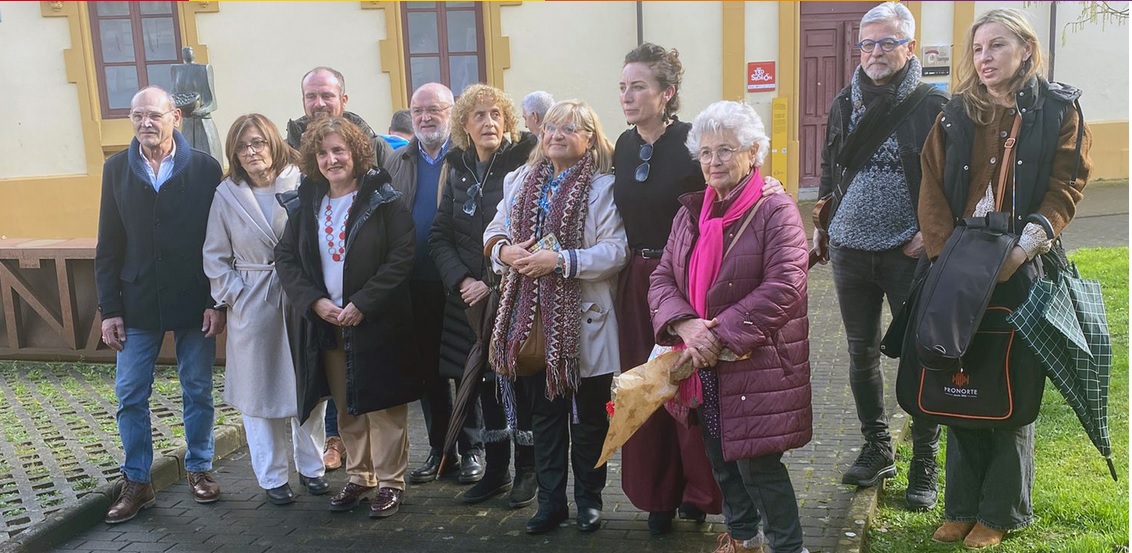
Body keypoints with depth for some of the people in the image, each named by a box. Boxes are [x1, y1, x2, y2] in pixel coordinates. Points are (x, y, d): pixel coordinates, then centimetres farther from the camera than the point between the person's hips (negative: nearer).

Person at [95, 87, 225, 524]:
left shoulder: (204, 168, -5)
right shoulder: (116, 169, 2)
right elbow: (108, 247, 3)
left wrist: (218, 302, -9)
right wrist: (109, 309, -1)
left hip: (195, 302, -2)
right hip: (138, 303, 2)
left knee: (198, 390, 10)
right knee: (129, 395, 5)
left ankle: (199, 468, 27)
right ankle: (136, 482, 20)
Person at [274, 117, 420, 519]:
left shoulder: (383, 200, -7)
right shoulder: (304, 204, 7)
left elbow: (401, 258, -13)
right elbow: (285, 258, 6)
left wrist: (361, 305, -18)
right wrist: (314, 301, -9)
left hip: (377, 323, -4)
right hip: (325, 323, 4)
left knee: (383, 405, 2)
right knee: (346, 408, 13)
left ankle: (390, 481, 14)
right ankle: (359, 476, 27)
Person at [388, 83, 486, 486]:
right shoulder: (398, 162, 11)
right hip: (416, 283, 4)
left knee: (466, 367, 6)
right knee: (427, 369, 12)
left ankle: (471, 449, 20)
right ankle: (439, 449, 25)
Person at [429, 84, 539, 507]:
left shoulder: (523, 166, -7)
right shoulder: (458, 171, 9)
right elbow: (440, 235, 7)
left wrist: (496, 285, -16)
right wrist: (461, 280, -8)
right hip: (469, 299, 5)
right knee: (484, 383, 11)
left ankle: (527, 471, 18)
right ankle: (495, 471, 25)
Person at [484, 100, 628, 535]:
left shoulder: (602, 187, -6)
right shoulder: (521, 181, 11)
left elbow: (615, 251, -16)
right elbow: (494, 233, 13)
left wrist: (561, 261, -23)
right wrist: (505, 251, -9)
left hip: (583, 320, -4)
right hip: (532, 318, 5)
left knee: (588, 417, 10)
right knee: (544, 414, 13)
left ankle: (589, 499, 27)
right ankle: (550, 501, 26)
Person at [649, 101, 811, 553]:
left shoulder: (775, 210, -10)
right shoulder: (690, 213, 9)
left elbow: (784, 287, -19)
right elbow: (662, 279, 5)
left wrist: (721, 333, -21)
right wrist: (686, 326, -15)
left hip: (757, 363, -6)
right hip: (703, 364, 6)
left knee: (756, 461, -3)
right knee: (720, 457, 17)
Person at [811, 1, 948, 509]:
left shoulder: (934, 106, -6)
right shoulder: (845, 104, 8)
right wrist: (821, 227, 15)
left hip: (908, 254, -4)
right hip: (849, 252, 5)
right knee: (862, 353, 13)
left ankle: (924, 465, 16)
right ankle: (876, 449, 29)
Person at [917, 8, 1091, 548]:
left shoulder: (1058, 109, 2)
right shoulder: (956, 114, 8)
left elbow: (1066, 188, -4)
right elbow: (932, 189, 2)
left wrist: (1022, 247, -18)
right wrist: (947, 252, -10)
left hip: (1021, 272, -2)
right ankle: (961, 507, 20)